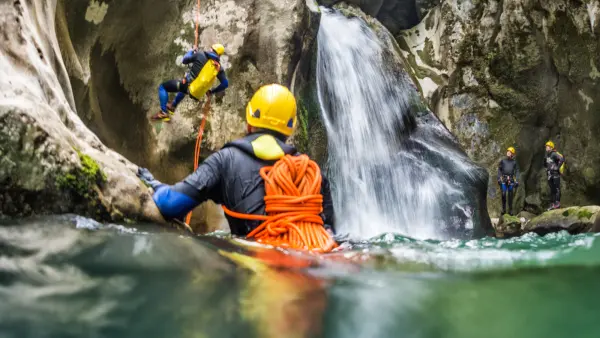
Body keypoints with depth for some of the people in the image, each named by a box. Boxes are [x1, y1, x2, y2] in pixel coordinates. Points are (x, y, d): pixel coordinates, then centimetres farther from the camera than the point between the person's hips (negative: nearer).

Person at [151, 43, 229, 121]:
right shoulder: (219, 67, -1)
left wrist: (191, 51, 22)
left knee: (162, 87, 11)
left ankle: (164, 113, 0)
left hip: (188, 84, -5)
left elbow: (184, 60, 2)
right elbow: (225, 84, -1)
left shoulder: (200, 55, -11)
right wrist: (212, 91, 13)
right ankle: (172, 106, 57)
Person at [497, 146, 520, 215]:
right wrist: (499, 178, -1)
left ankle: (510, 210, 8)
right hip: (503, 179, 0)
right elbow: (499, 170, 10)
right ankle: (503, 209, -1)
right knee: (503, 194, -9)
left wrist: (516, 181, -1)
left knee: (510, 195, 2)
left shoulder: (514, 162, 10)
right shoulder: (503, 161, 10)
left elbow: (517, 172, 8)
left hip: (511, 180, 0)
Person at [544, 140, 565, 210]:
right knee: (552, 190, 9)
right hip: (550, 174, 9)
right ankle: (552, 204, 12)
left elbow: (562, 159, -27)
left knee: (557, 189, -8)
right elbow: (546, 164, 34)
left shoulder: (554, 154, -12)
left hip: (555, 174, -9)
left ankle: (557, 203, -8)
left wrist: (558, 167, -20)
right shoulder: (547, 155, 15)